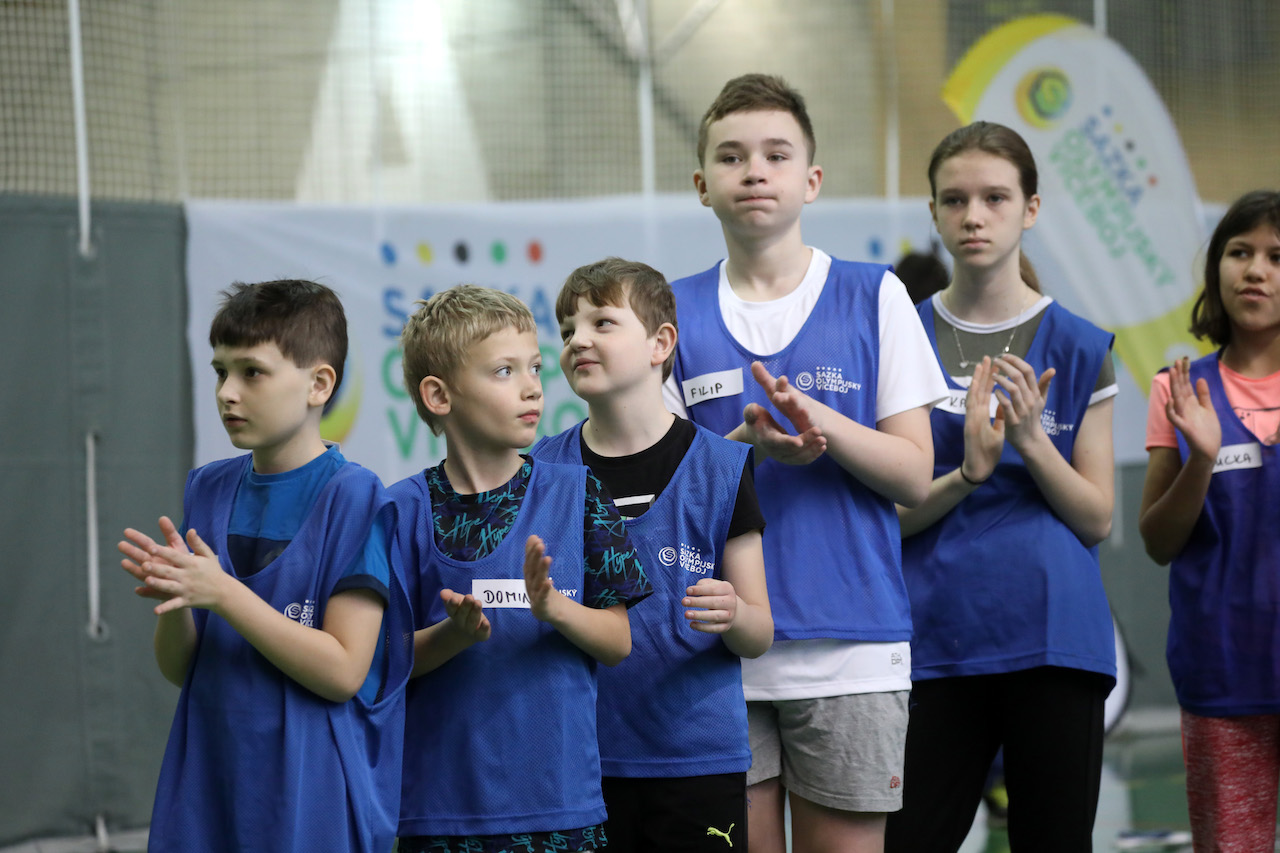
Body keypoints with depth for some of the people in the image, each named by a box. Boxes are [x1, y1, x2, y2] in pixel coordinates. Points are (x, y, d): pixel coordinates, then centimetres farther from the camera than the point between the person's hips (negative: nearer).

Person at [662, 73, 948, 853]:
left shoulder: (874, 297, 3)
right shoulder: (678, 313, 7)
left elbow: (914, 475, 0)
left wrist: (825, 423, -18)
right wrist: (746, 446, -16)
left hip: (851, 643, -1)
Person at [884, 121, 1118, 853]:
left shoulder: (1079, 349, 5)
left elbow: (1098, 520, 4)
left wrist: (1031, 442, -12)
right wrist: (969, 471, -15)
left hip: (1054, 638, 0)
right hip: (938, 641, 0)